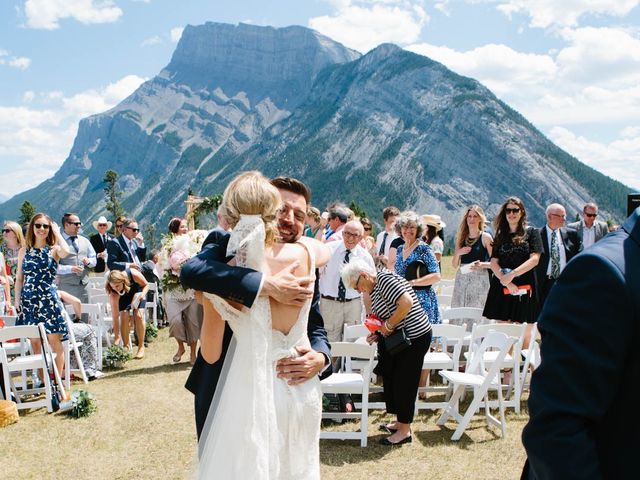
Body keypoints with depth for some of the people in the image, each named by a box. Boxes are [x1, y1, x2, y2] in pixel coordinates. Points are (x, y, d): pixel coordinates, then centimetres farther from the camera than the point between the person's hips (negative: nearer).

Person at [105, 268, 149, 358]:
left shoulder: (133, 274, -39)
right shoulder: (113, 294, -35)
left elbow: (146, 284, -18)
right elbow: (115, 316, -32)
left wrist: (143, 293, -39)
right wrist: (116, 336, -33)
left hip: (137, 292, 0)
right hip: (123, 297, 0)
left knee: (138, 315, -19)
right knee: (124, 316, -21)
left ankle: (141, 347, -10)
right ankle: (126, 347, -6)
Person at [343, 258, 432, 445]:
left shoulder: (385, 279, -18)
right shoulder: (374, 289, 11)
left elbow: (407, 303, -30)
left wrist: (388, 325, -21)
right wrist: (378, 333, 2)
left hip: (415, 337, -10)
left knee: (403, 383, -1)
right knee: (391, 380, 15)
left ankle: (404, 430, 12)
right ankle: (400, 422, 29)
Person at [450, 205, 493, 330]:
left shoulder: (485, 237, 1)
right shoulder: (461, 237, 13)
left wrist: (482, 264, -20)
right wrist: (458, 253, -4)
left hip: (479, 280, -4)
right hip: (461, 278, 4)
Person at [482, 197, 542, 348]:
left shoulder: (532, 232, 5)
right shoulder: (500, 235, 14)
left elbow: (534, 259, -7)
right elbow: (494, 263, 5)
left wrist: (512, 274, -15)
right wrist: (507, 282, -10)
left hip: (524, 288, -3)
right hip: (502, 287, 3)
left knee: (523, 334, 0)